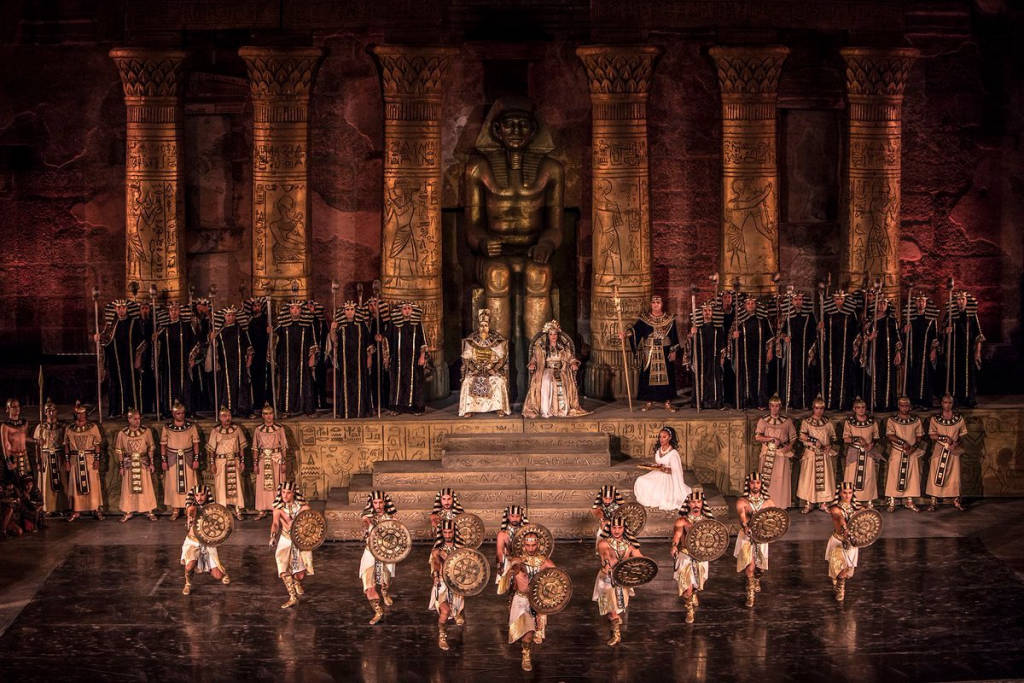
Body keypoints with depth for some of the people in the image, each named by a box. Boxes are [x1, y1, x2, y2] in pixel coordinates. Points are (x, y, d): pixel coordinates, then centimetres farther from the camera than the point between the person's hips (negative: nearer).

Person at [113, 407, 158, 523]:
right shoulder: (122, 434, -4)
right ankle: (128, 512, 14)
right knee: (129, 489, 4)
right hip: (129, 464, 0)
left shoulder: (146, 431, -2)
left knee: (146, 488, 3)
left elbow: (151, 448, 5)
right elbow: (119, 451, 3)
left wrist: (151, 463, 2)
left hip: (143, 464, 0)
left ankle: (149, 511, 13)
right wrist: (121, 467, 1)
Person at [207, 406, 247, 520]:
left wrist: (242, 461, 4)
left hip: (234, 461, 2)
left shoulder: (237, 429, 4)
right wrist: (212, 463, -4)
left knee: (236, 485, 1)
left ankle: (237, 510, 7)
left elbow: (241, 447, 8)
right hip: (220, 461, -2)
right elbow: (211, 449, 0)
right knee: (221, 486, 0)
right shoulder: (215, 431, -2)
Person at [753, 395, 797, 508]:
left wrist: (789, 446, -9)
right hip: (767, 455, 0)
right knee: (767, 481, -2)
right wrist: (772, 439, -17)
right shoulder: (763, 421, 4)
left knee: (782, 480, -3)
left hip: (783, 455, 0)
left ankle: (782, 505, 3)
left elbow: (793, 437, 10)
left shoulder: (787, 421, 7)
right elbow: (757, 437, -6)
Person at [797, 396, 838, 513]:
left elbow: (833, 437, 13)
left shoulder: (828, 422, 10)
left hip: (825, 455, 2)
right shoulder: (806, 422, 2)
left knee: (824, 478, 1)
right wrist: (815, 441, -20)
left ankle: (822, 503, 9)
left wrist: (830, 445, -7)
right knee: (809, 478, -4)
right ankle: (808, 504, 1)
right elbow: (802, 436, -10)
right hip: (810, 454, -2)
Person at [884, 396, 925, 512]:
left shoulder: (916, 420, 8)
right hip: (896, 453, -2)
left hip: (912, 453, 2)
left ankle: (909, 501, 12)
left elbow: (920, 436, 4)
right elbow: (890, 436, -9)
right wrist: (902, 442, -21)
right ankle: (892, 503, 0)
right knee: (894, 476, -4)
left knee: (912, 476, 2)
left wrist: (914, 447, -12)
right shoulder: (892, 420, 2)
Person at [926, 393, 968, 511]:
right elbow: (931, 435, -3)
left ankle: (956, 501, 12)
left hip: (954, 451, 1)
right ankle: (933, 501, 0)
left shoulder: (959, 419, 5)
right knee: (936, 475, -3)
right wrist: (944, 438, -17)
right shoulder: (935, 419, 2)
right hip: (939, 450, -1)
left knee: (954, 476, 3)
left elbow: (962, 434, 8)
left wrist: (957, 442, -11)